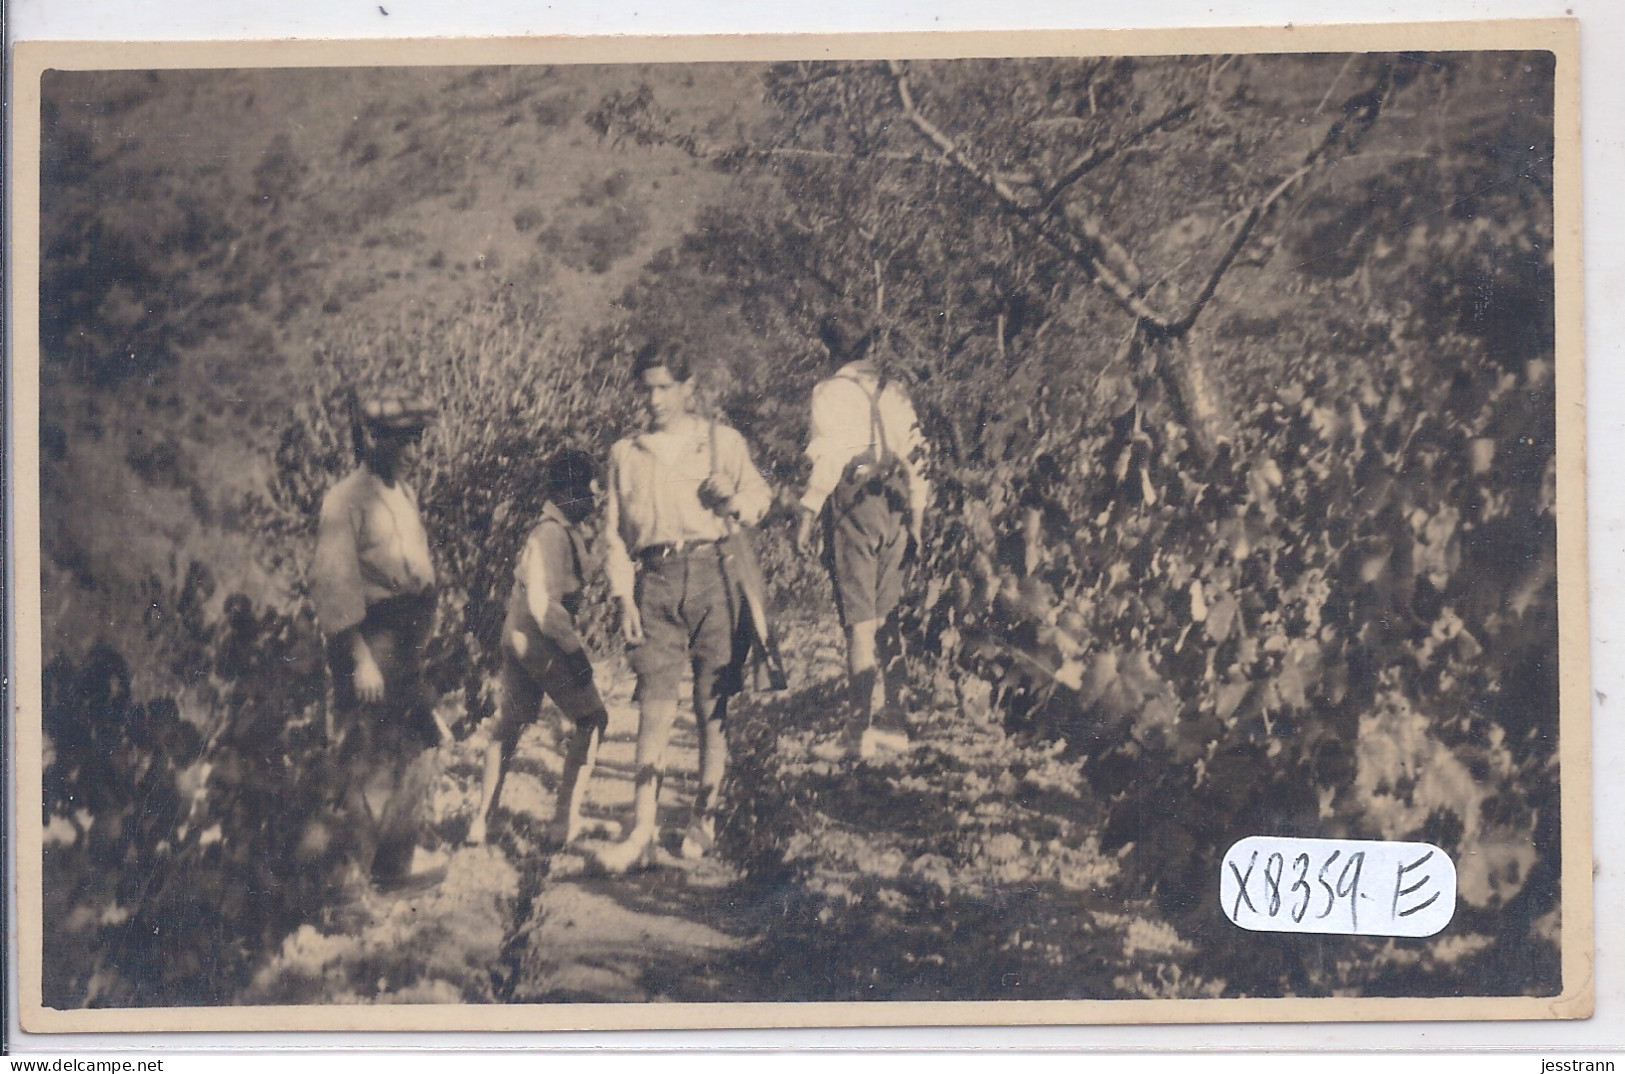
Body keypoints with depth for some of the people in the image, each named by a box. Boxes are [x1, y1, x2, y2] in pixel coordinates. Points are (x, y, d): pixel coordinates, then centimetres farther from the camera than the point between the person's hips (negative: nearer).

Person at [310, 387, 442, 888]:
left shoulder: (404, 494, 13)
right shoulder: (346, 500, -13)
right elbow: (333, 587, -17)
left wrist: (419, 649, 16)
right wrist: (361, 658, -19)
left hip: (408, 646, 9)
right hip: (370, 642, -9)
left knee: (408, 761, 14)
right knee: (370, 767, -3)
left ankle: (395, 870, 25)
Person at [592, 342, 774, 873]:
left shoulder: (722, 442, 10)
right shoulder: (625, 454, 14)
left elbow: (760, 497, 17)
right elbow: (614, 531, 13)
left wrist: (736, 500, -6)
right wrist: (624, 598, 3)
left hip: (712, 575, 0)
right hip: (656, 583, 1)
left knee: (713, 704, 1)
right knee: (655, 705, -8)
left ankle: (704, 818, 14)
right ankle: (643, 831, -11)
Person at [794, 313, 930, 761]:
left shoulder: (833, 392, -2)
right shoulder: (894, 392, 16)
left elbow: (829, 456, -12)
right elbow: (916, 454, 13)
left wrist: (808, 513, -11)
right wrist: (916, 519, 17)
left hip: (855, 505, -6)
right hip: (895, 509, 6)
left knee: (860, 622, -8)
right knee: (885, 620, 13)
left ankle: (858, 732, -9)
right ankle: (894, 724, 14)